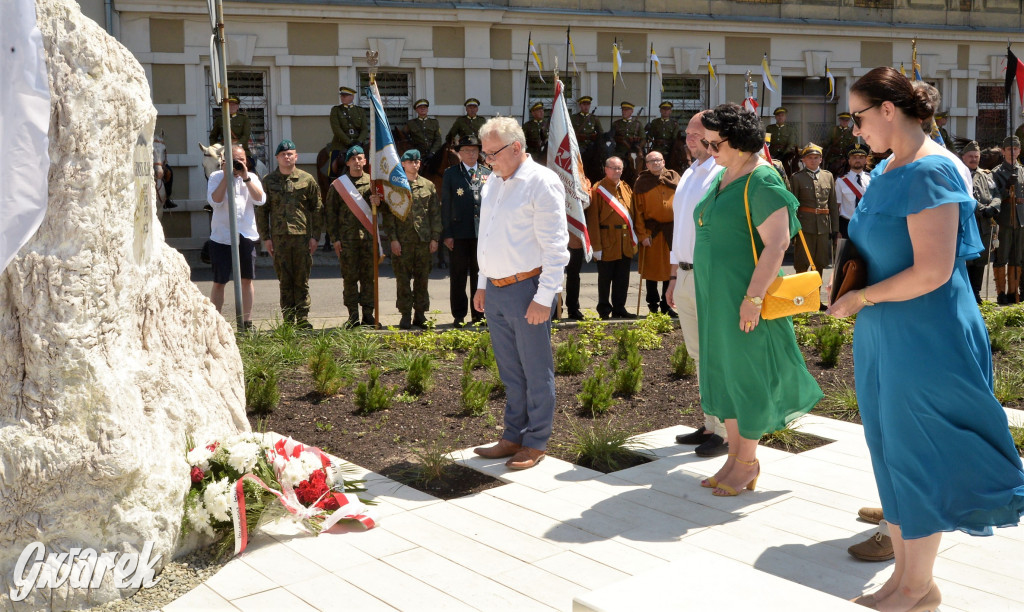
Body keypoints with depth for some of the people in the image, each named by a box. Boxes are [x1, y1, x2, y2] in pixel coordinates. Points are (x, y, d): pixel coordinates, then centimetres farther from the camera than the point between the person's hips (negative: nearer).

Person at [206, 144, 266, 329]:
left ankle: (247, 321, 17)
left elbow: (260, 200, -8)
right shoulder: (216, 177, 1)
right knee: (219, 282, 1)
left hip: (247, 236, 3)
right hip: (222, 236, -3)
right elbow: (214, 201, -14)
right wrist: (226, 176, -13)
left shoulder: (251, 178, 8)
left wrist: (246, 177, -13)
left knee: (247, 279, 8)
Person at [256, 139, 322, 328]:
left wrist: (315, 235, 0)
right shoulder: (268, 181, 8)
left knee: (302, 279, 0)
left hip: (303, 235, -1)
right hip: (279, 237, 1)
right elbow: (261, 210, 9)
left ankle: (303, 317, 5)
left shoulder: (307, 179, 6)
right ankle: (288, 317, 9)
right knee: (285, 280, 3)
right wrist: (265, 237, 2)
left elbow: (317, 209, 7)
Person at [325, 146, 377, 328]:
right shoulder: (337, 185, 6)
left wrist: (378, 203, -13)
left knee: (369, 277, 3)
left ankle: (368, 314, 10)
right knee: (350, 277, 0)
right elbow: (331, 212, 6)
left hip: (369, 237, 1)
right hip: (347, 238, -1)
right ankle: (353, 316, 6)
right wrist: (335, 237, -1)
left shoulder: (372, 182, 10)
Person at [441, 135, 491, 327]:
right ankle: (459, 316, 10)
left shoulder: (488, 173, 10)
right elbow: (445, 204, 1)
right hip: (459, 233, -2)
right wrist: (446, 233, -5)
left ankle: (479, 314, 16)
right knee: (458, 275, 2)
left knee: (480, 274, 8)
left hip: (483, 232, 2)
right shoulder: (450, 174, 4)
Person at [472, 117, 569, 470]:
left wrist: (544, 297, -17)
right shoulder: (493, 183, 14)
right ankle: (514, 437, 25)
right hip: (495, 292, 7)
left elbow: (555, 247, -14)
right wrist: (483, 284, 19)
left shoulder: (542, 183, -11)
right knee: (510, 372, 15)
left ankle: (536, 444, 14)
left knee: (536, 372, 4)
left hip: (526, 290, -7)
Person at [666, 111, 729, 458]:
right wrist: (674, 276, 21)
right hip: (685, 275, 9)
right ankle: (710, 425, 25)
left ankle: (724, 433, 6)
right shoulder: (688, 176, 16)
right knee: (699, 355, 15)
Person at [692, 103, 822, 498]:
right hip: (715, 295, 9)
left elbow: (776, 244, -22)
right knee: (724, 372, 13)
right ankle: (734, 454, 24)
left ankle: (748, 463, 14)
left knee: (745, 372, 1)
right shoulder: (722, 177, 12)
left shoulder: (762, 182, -15)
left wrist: (753, 298, -24)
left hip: (744, 297, -9)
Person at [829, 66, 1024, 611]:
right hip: (883, 336, 9)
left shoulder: (929, 172, -18)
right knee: (890, 453, 14)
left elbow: (933, 271, -24)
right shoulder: (885, 172, 10)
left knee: (916, 456, 3)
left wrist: (861, 298, -14)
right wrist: (846, 279, 6)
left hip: (925, 340, -9)